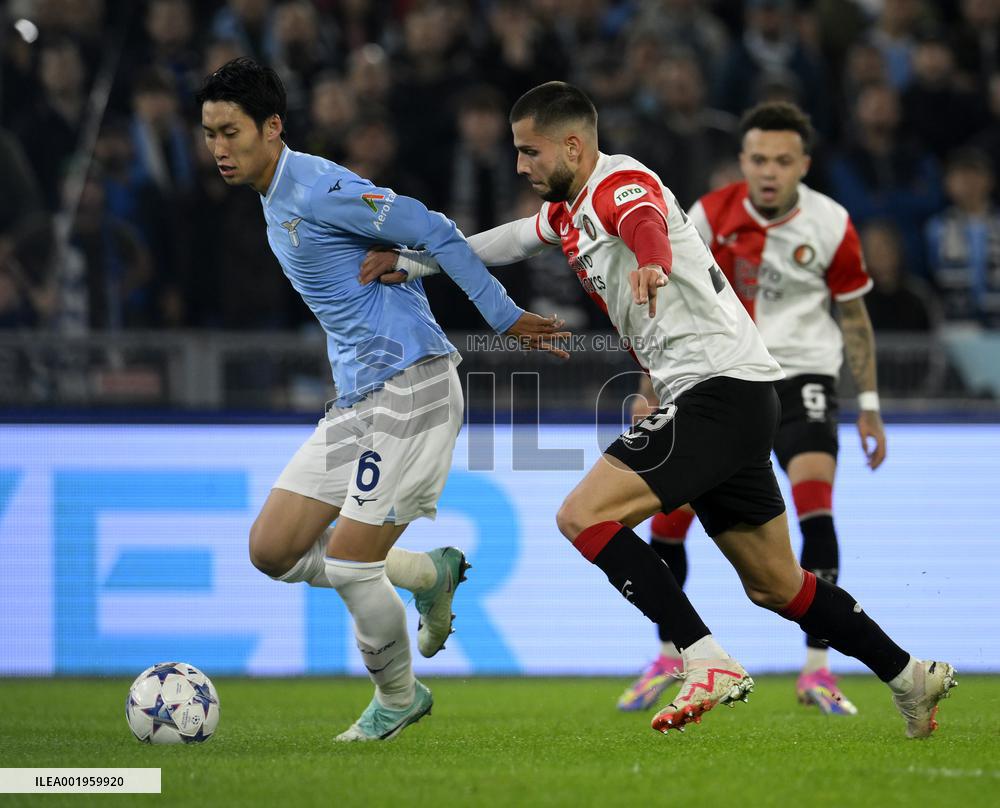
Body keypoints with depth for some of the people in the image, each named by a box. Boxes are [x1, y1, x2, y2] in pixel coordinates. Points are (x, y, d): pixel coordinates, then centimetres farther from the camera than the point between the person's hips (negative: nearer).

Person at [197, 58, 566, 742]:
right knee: (273, 550, 3)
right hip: (358, 398, 10)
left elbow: (434, 233, -16)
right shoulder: (275, 203, 15)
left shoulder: (316, 189, -15)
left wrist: (506, 318, -14)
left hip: (410, 388, -10)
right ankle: (430, 574, 19)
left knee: (347, 565, -8)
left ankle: (398, 699, 16)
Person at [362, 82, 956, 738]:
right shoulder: (570, 211, 17)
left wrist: (651, 265, -58)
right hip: (714, 397, 10)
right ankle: (911, 677, 24)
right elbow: (511, 240, 36)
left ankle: (710, 665, -21)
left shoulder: (621, 181, -12)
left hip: (722, 388, -10)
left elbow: (648, 226, -36)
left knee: (583, 515, -19)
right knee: (775, 586, 15)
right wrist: (409, 261, 33)